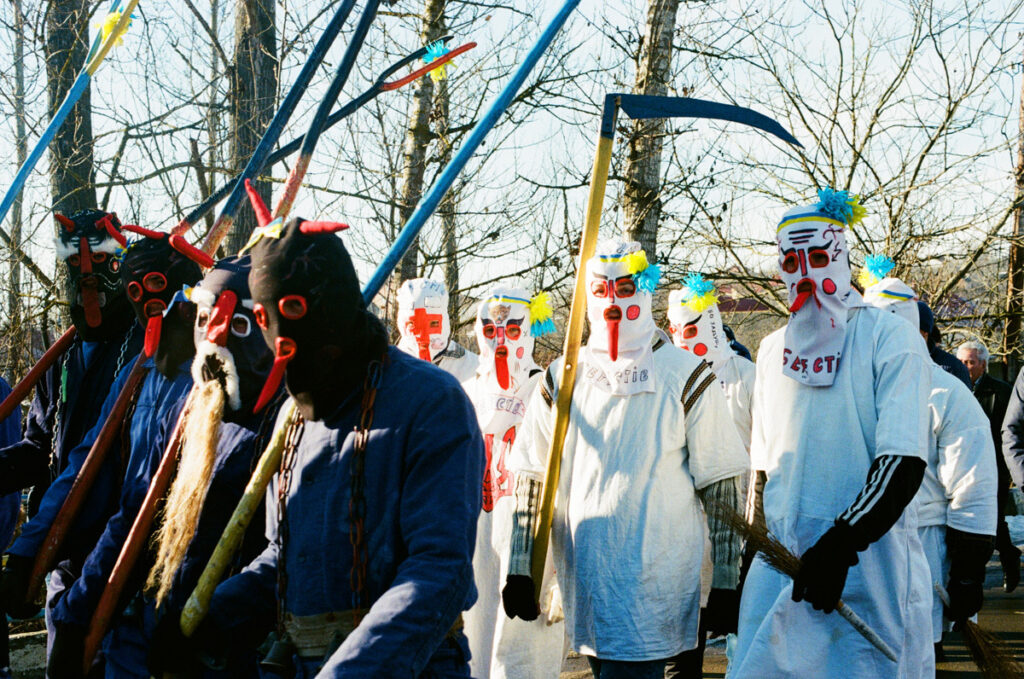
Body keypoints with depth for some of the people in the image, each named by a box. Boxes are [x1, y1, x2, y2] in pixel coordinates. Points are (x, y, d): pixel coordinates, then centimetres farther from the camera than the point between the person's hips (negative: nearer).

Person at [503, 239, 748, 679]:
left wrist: (726, 583, -3)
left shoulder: (685, 378, 0)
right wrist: (519, 570, 7)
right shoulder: (561, 379, 10)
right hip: (582, 588, 4)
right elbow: (530, 481, 12)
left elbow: (722, 488, 0)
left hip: (654, 591, -4)